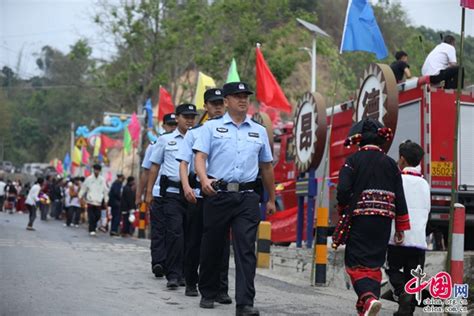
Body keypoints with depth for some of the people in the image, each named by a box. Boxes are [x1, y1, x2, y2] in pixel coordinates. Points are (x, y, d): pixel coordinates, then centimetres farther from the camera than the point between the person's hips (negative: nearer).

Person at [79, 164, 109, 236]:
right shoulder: (89, 179, 0)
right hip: (90, 200, -2)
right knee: (91, 216, -5)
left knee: (97, 216, 0)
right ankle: (92, 230, -3)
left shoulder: (102, 180, 4)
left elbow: (105, 190, 11)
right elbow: (83, 188, 8)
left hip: (98, 201, 2)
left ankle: (93, 228, 20)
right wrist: (81, 196, 4)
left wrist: (105, 200, 11)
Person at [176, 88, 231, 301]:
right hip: (197, 193, 0)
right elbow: (183, 162, 3)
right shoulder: (194, 133, 8)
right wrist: (186, 186, -13)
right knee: (193, 240, 8)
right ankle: (191, 283, 22)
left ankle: (221, 289, -3)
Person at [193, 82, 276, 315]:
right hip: (218, 194, -1)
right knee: (212, 247, 8)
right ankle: (207, 294, 26)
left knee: (246, 249, -8)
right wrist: (204, 180, -24)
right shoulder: (211, 127, 7)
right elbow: (200, 156, -4)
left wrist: (271, 199, 23)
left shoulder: (259, 131, 16)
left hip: (247, 197, 1)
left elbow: (266, 167, 22)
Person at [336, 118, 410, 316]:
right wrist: (401, 228, 13)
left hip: (359, 220, -3)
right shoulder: (390, 164, 7)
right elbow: (399, 198, 7)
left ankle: (368, 298, -27)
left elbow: (343, 190, -12)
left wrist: (343, 209, 10)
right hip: (383, 222, 3)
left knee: (356, 263, -2)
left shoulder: (353, 161, -2)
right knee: (374, 263, 12)